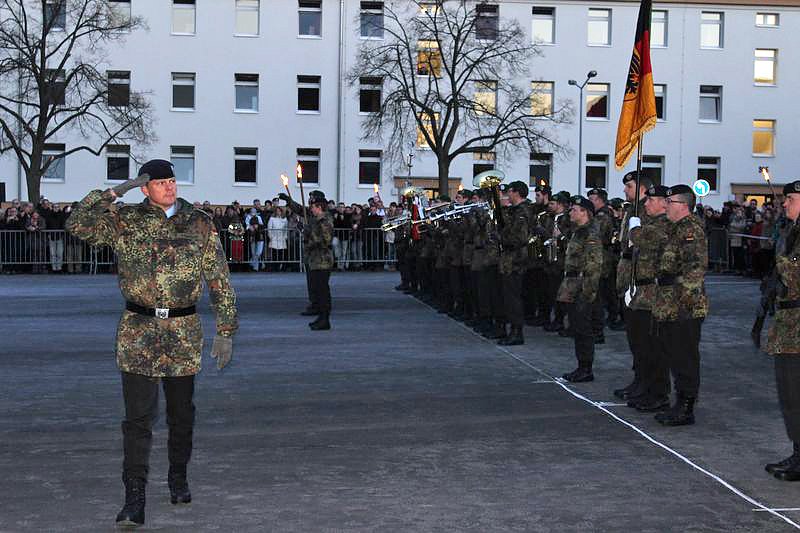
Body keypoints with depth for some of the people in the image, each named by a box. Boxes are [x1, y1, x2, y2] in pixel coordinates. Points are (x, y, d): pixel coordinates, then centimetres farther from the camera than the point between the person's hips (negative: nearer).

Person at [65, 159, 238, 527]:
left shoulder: (200, 225, 3)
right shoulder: (124, 222, 3)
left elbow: (219, 280, 4)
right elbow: (78, 225, -9)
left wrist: (226, 330, 1)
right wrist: (111, 193, -13)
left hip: (184, 331, 2)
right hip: (138, 331, -1)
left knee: (181, 414, 14)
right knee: (138, 417, -6)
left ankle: (178, 478, 34)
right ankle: (134, 500, -3)